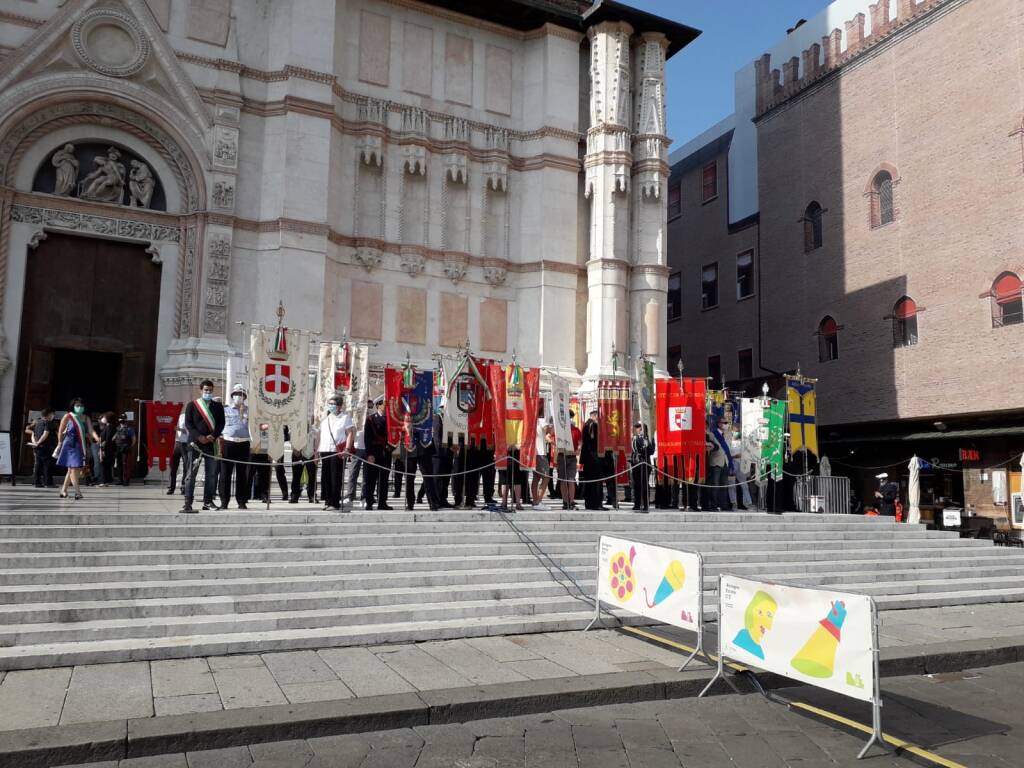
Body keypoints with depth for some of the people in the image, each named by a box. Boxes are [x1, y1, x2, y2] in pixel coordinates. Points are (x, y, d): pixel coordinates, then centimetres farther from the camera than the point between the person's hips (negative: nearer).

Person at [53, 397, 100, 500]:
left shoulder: (86, 418, 7)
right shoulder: (68, 416, -2)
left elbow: (91, 431, -5)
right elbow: (60, 431, 4)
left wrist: (97, 438, -23)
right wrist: (60, 443, 5)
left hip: (81, 446, 5)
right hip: (70, 445, -5)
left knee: (72, 469, 14)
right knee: (73, 468, -10)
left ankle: (63, 490, 29)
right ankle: (77, 492, -16)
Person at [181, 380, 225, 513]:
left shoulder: (218, 406, 12)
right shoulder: (191, 405, 5)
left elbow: (221, 423, 6)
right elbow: (188, 424, -2)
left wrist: (213, 436, -11)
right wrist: (199, 436, -15)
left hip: (211, 443, 3)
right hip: (195, 443, -3)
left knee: (212, 473, 4)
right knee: (191, 474, -5)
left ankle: (208, 501, 12)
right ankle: (187, 504, -5)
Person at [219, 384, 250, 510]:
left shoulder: (248, 410, 11)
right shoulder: (225, 409, 8)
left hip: (244, 444, 1)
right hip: (228, 443, -1)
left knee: (242, 474, 4)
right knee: (225, 474, -1)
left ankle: (241, 501, 9)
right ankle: (224, 502, 5)